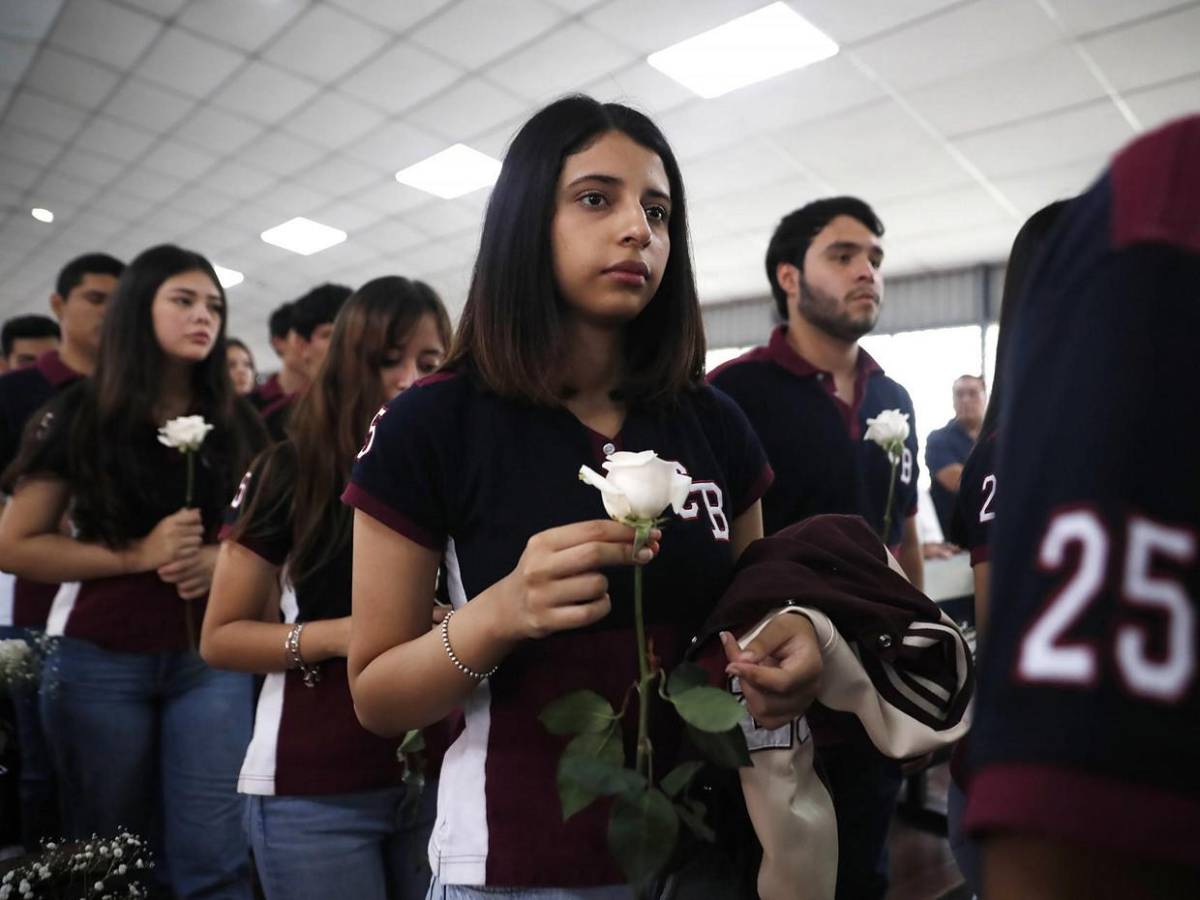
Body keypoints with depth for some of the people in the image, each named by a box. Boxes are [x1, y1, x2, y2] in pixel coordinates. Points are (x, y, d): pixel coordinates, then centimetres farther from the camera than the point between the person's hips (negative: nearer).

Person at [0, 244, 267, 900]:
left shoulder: (237, 424, 7)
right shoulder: (78, 416, -1)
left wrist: (221, 560, -8)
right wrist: (138, 555, -14)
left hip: (210, 658, 2)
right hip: (101, 660, -1)